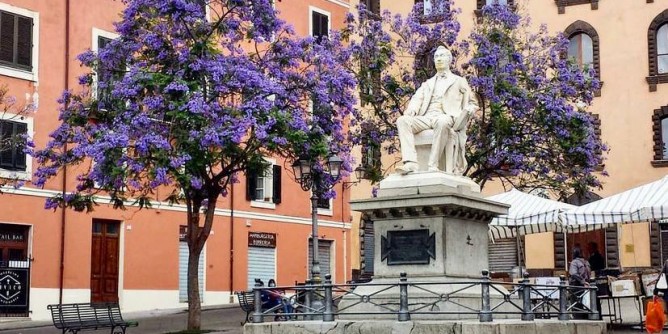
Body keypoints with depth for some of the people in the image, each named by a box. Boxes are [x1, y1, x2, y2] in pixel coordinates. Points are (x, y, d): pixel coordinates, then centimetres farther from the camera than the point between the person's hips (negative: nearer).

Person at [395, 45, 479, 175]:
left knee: (442, 122, -42)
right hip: (426, 118, 4)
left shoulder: (459, 81, 23)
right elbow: (417, 98, 16)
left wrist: (467, 111, -3)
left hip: (445, 117, -3)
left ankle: (433, 166, -41)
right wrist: (412, 109, -8)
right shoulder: (428, 83, 32)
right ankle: (411, 163, -41)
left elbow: (473, 103, 21)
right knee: (402, 120, -28)